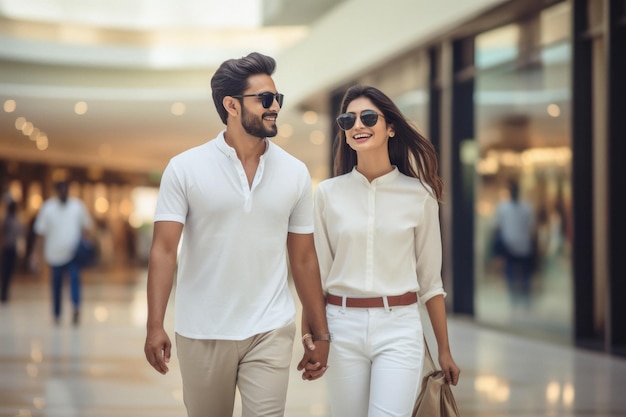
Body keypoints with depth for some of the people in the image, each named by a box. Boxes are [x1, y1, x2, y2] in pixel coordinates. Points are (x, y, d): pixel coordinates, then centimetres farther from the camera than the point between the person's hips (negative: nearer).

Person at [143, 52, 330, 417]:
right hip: (202, 333, -1)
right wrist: (155, 326, -18)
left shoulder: (295, 173, 2)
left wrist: (321, 335, 7)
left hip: (270, 332, 1)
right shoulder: (185, 168, -4)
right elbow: (164, 250, -8)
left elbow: (304, 258, 7)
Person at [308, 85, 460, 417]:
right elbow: (318, 272, 6)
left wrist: (444, 349, 8)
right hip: (342, 326, 1)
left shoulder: (419, 194, 0)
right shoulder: (328, 193, 2)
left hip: (399, 328, -1)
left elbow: (430, 279, 6)